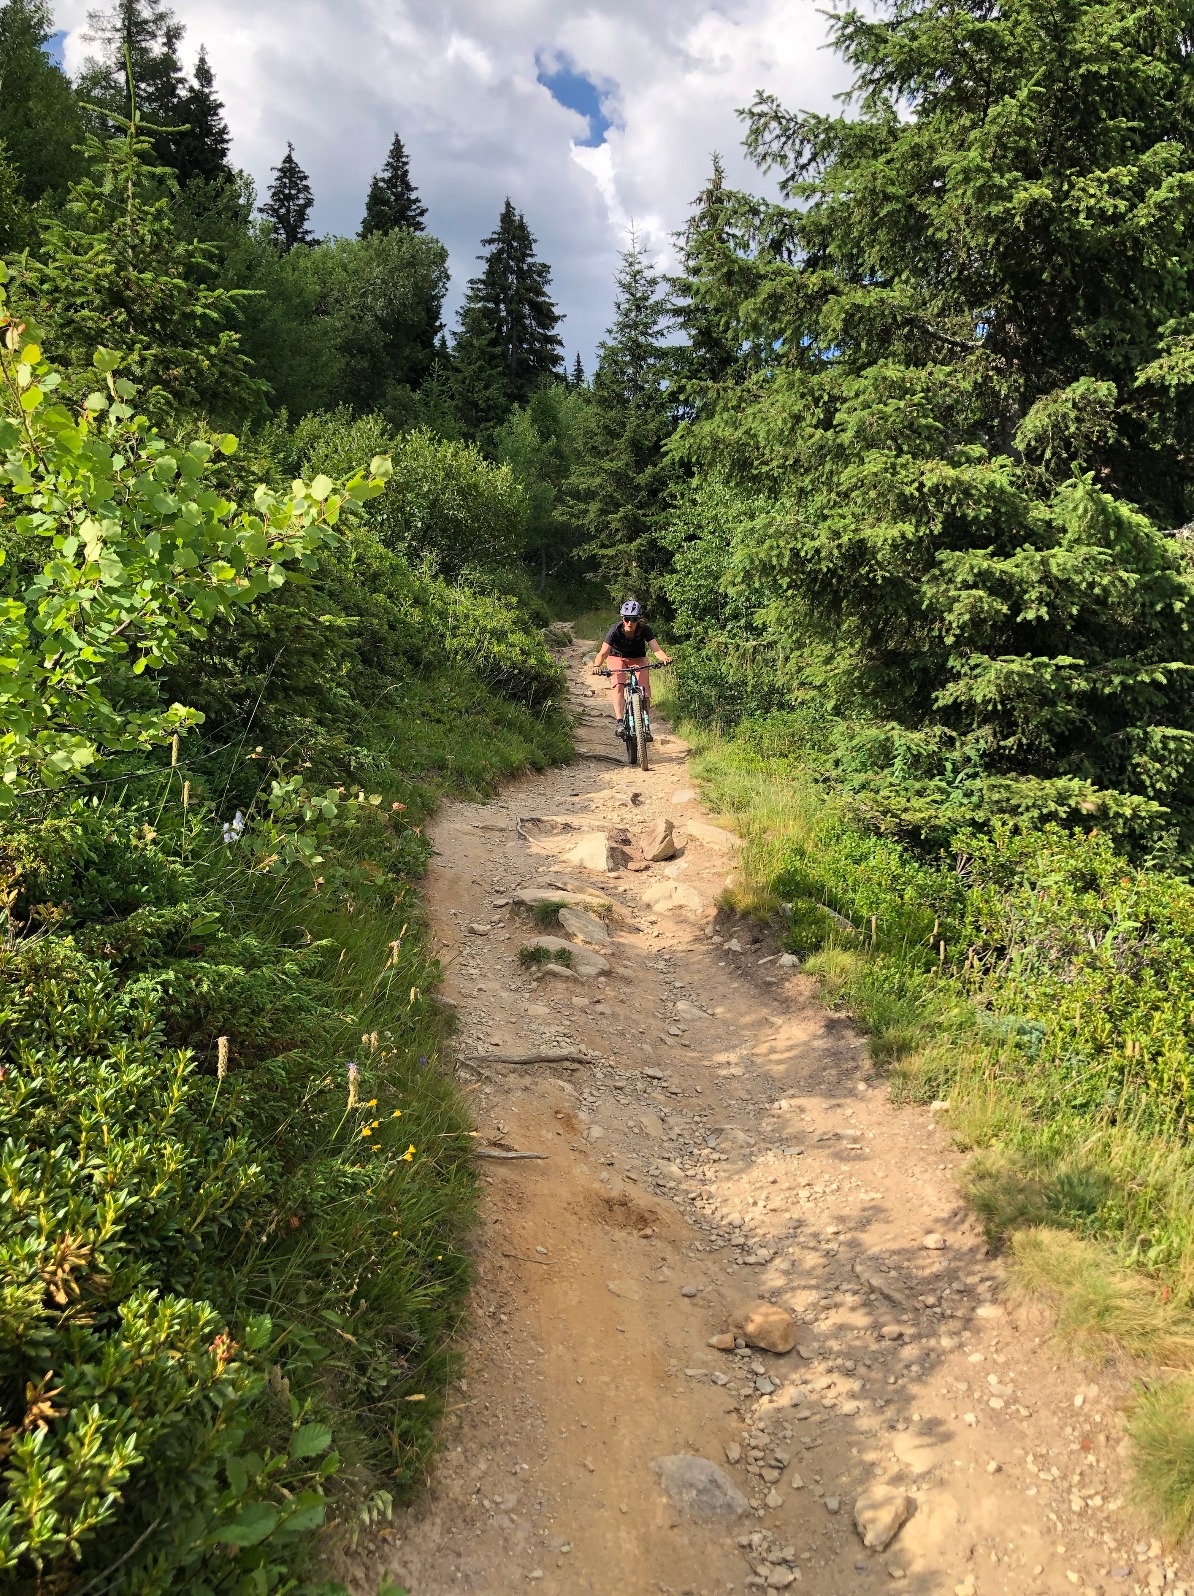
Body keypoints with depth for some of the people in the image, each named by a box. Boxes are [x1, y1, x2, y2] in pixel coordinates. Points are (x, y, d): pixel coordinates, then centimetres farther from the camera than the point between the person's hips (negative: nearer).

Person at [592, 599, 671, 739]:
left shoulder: (645, 630, -26)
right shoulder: (615, 631, -30)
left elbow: (656, 649, -34)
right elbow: (603, 652, -38)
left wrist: (665, 658, -56)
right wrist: (596, 666, -58)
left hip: (638, 658, 2)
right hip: (618, 657, -2)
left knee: (645, 693, -9)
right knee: (619, 686, -28)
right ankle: (619, 722, -31)